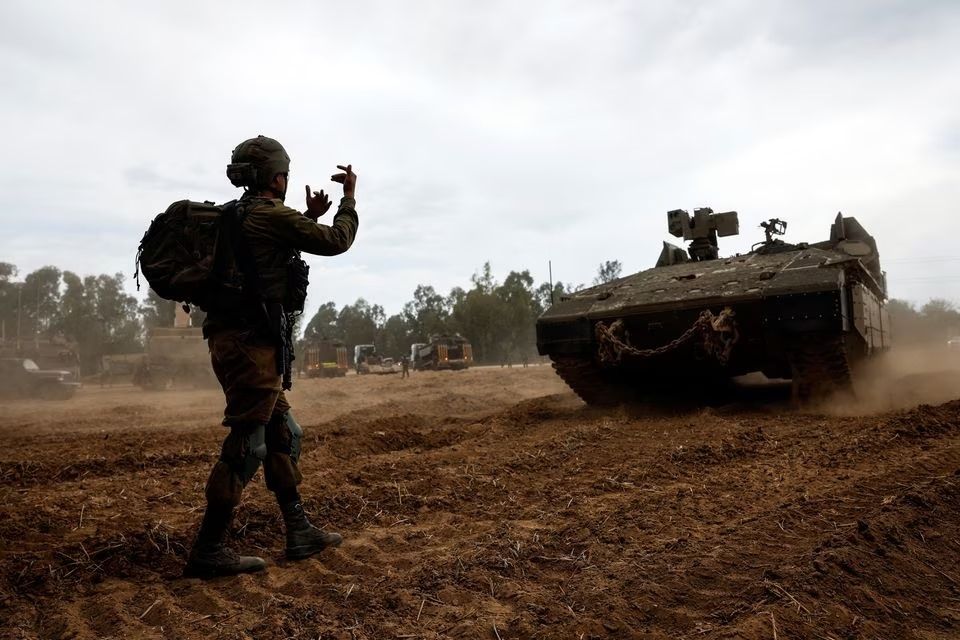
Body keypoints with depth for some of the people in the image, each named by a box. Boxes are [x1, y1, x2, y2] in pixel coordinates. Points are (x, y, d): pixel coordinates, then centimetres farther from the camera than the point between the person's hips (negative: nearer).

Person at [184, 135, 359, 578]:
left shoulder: (240, 216, 17)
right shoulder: (270, 215, -11)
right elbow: (336, 241, -5)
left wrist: (310, 217, 29)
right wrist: (350, 195, 10)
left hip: (236, 340, 10)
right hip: (252, 344, -10)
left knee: (282, 435, 14)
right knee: (245, 447, -5)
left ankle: (300, 534, 22)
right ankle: (207, 552, 3)